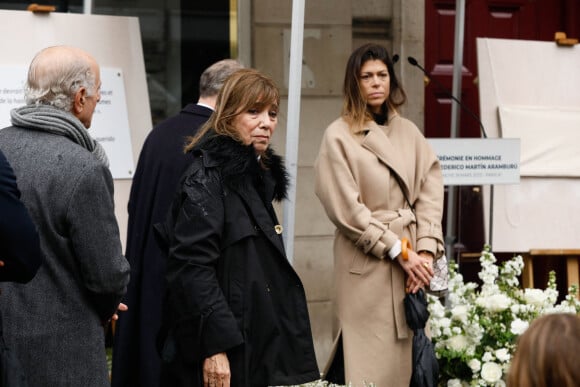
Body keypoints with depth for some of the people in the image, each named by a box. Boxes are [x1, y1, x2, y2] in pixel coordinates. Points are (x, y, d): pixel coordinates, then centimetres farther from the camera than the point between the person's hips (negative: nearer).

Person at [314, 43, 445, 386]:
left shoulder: (409, 133, 11)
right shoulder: (338, 137, -3)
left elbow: (430, 194, 6)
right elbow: (346, 208, -8)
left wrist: (426, 250, -8)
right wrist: (398, 251, -9)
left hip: (413, 260, 5)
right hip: (366, 264, -5)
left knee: (409, 358, 5)